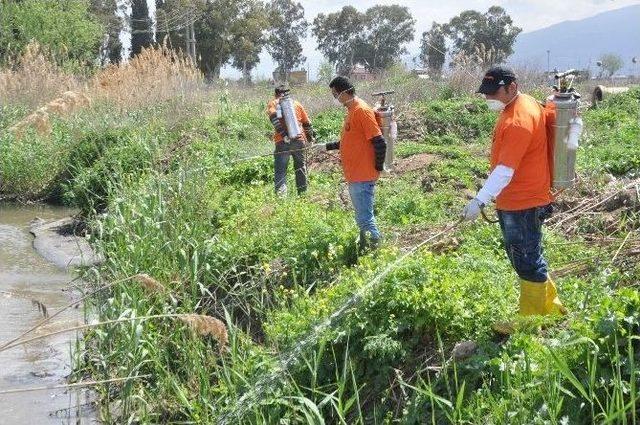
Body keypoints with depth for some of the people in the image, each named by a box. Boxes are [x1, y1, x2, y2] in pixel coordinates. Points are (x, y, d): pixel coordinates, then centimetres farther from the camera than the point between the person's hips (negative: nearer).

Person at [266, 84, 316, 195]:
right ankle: (303, 193, 25)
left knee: (280, 171, -3)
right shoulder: (296, 104, 18)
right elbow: (307, 123, 20)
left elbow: (275, 119, -11)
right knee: (300, 168, 18)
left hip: (283, 142, -3)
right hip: (299, 140, 3)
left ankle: (281, 195, -15)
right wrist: (310, 137, 33)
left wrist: (284, 135, -17)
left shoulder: (273, 103, 9)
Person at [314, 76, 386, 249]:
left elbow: (379, 143, -19)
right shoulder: (351, 111, 15)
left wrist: (377, 168, -12)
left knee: (365, 219, -9)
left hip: (363, 178, -10)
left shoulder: (362, 111, -15)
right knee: (363, 218, 14)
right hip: (354, 177, 10)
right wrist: (327, 147, 24)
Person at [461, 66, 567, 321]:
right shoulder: (524, 104, 9)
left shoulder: (517, 121, -24)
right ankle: (551, 308, 33)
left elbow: (505, 170, -30)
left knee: (528, 263, 1)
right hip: (513, 201, 11)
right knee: (522, 258, 20)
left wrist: (479, 201, -35)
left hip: (523, 204, -11)